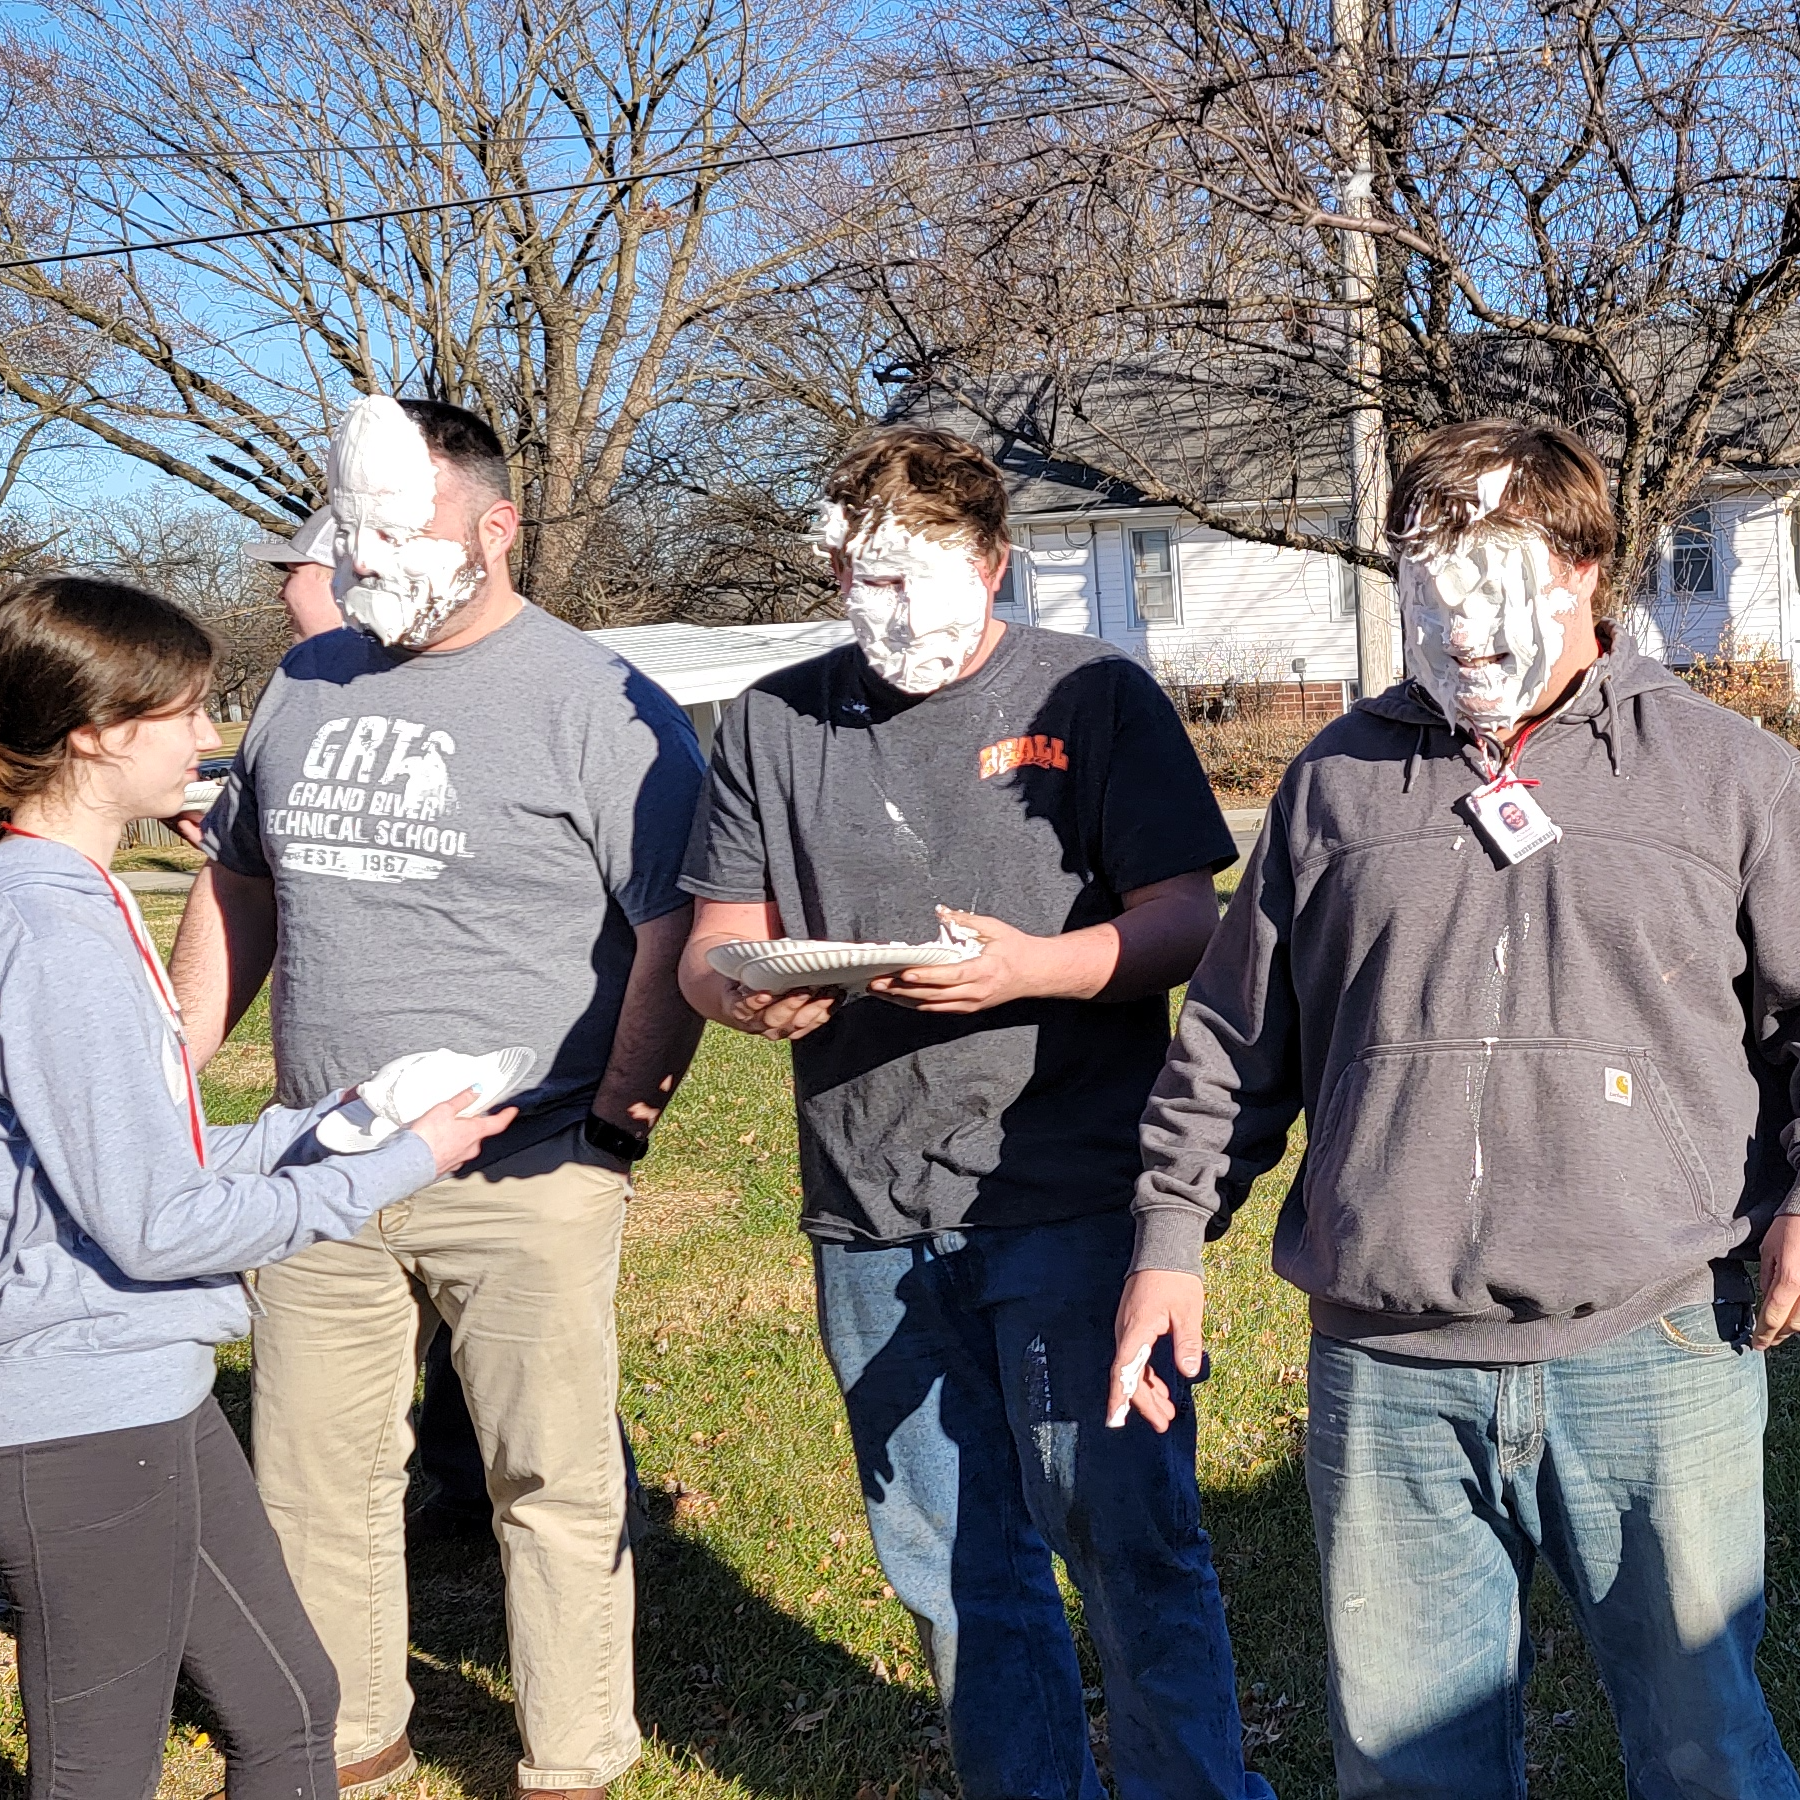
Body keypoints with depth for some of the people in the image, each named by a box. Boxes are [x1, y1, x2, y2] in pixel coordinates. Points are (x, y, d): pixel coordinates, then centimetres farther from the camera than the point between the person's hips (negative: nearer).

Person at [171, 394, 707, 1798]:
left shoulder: (595, 705, -9)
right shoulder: (306, 684, 11)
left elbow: (680, 927, -10)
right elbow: (238, 886, 21)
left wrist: (621, 1106, -14)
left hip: (525, 1181, -6)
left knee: (556, 1483, 5)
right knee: (314, 1479, 14)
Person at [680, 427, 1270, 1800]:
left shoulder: (1096, 695, 0)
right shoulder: (774, 724, 10)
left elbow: (1187, 922, -4)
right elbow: (712, 942, 10)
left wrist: (1033, 968, -22)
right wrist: (743, 992, -13)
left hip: (1071, 1206, -4)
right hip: (872, 1220, 4)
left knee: (1131, 1543, 0)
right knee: (954, 1570, 14)